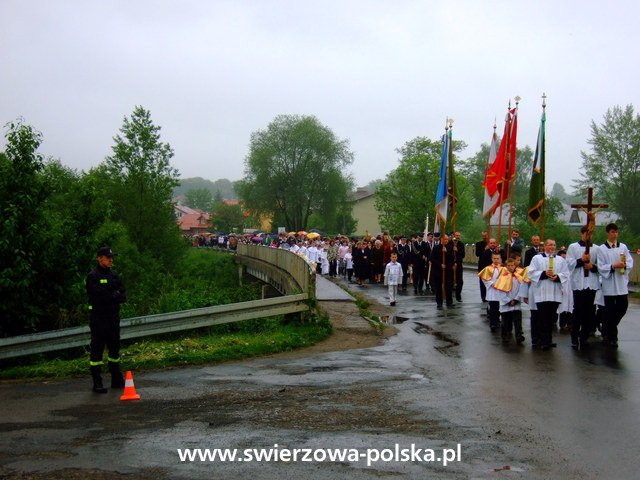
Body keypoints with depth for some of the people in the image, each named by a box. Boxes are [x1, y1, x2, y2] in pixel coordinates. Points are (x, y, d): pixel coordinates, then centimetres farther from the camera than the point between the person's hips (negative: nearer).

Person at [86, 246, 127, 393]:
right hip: (98, 318, -7)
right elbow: (98, 296, -20)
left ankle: (117, 379, 23)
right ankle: (97, 383, -1)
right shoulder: (93, 276, -9)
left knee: (115, 348, 13)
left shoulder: (114, 275, 14)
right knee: (97, 349, -4)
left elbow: (123, 295, 7)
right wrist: (114, 295, -7)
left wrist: (114, 296, -12)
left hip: (113, 317, 7)